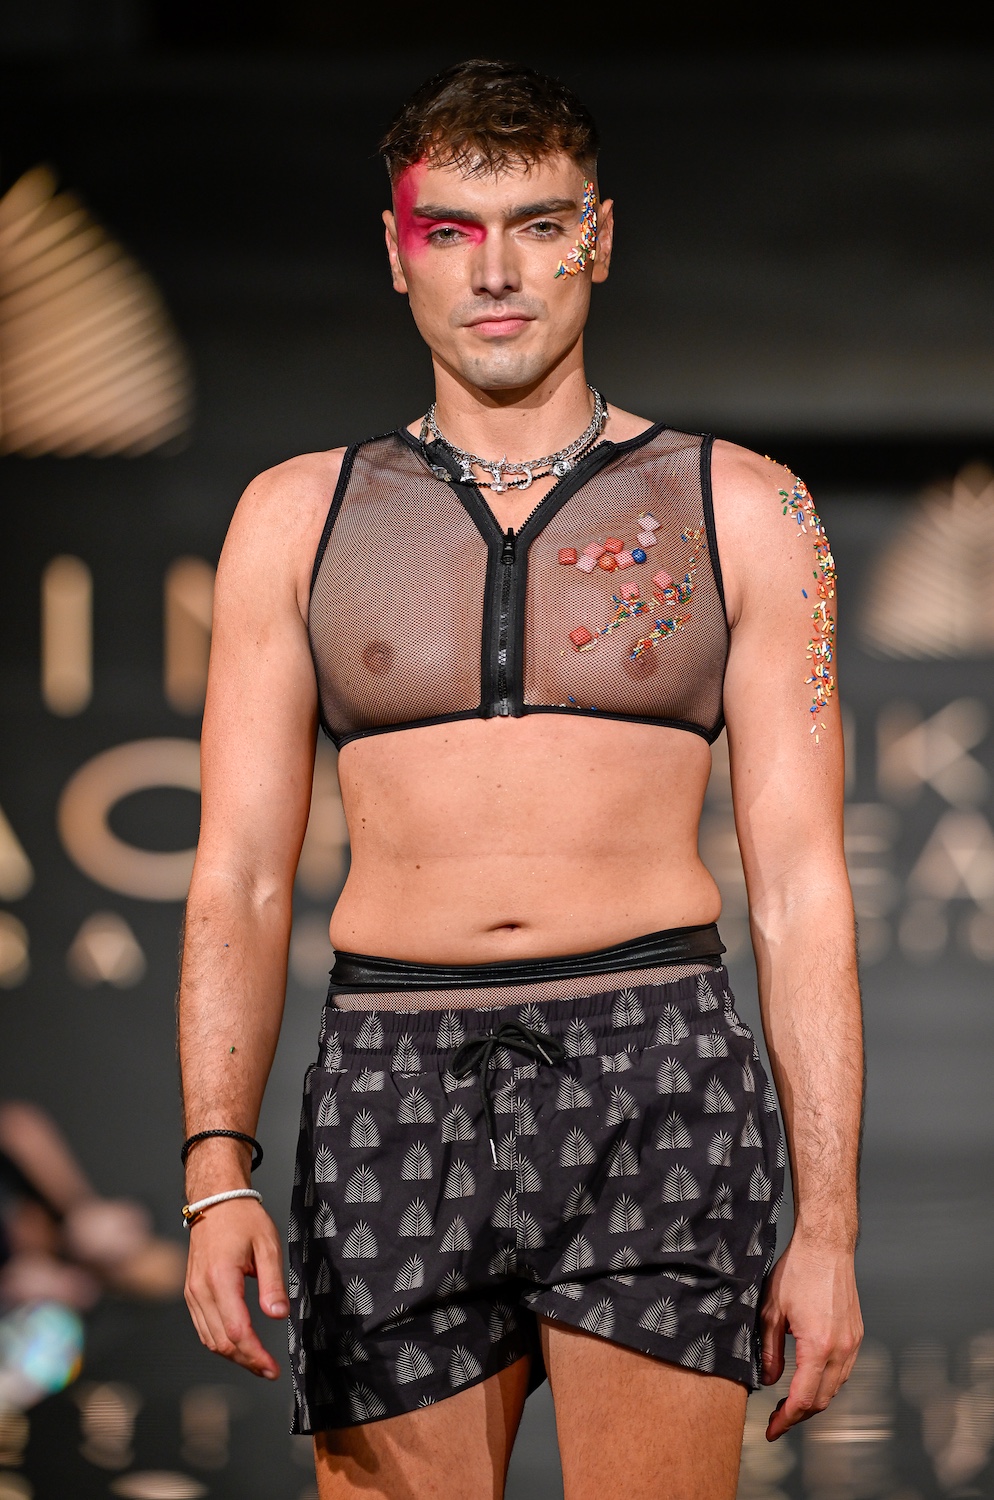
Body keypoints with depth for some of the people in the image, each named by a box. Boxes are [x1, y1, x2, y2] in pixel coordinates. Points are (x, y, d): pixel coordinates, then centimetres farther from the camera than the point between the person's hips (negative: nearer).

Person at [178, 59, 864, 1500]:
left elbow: (802, 887, 7)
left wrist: (828, 1224, 0)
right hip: (396, 1094, 2)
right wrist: (220, 1175, -6)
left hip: (658, 1074, -1)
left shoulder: (739, 511, 9)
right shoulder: (299, 518, 12)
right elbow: (239, 879, 8)